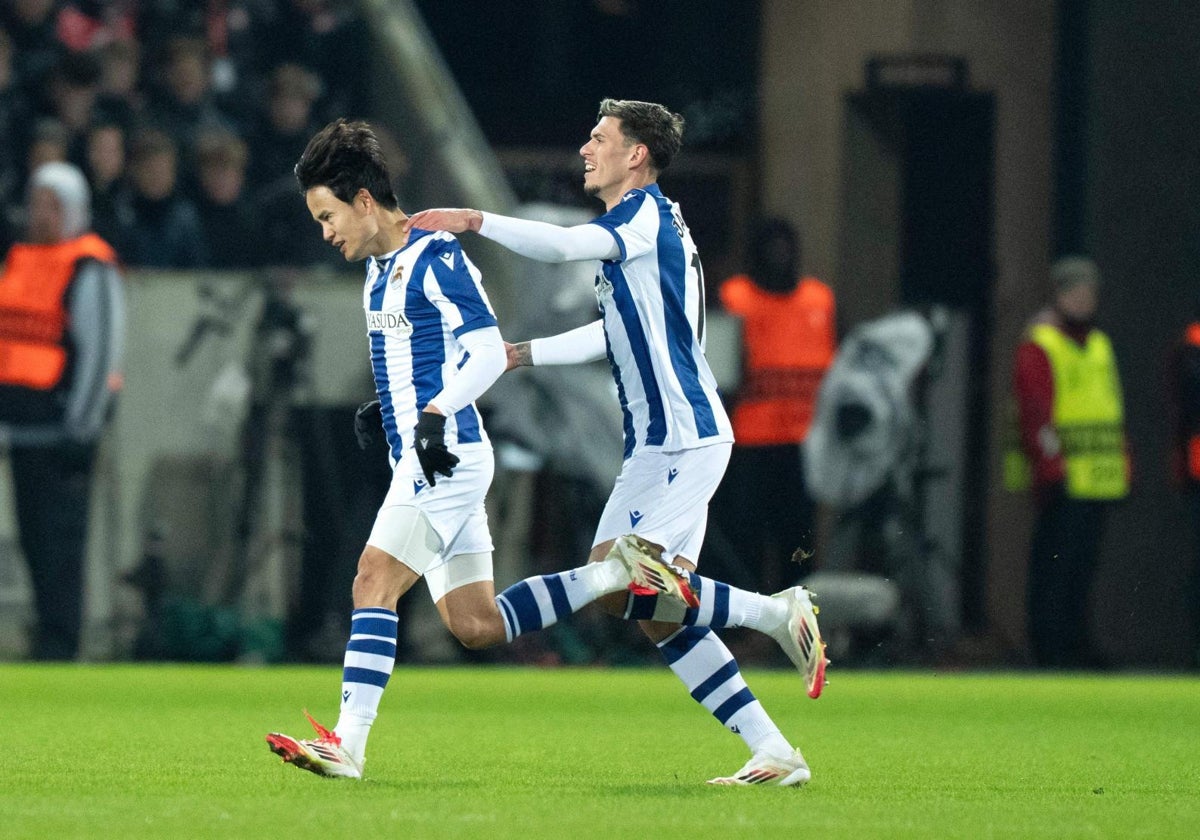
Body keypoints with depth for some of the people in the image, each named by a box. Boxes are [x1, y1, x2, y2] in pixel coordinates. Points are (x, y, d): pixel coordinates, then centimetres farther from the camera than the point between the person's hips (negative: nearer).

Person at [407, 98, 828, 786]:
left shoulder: (647, 213, -9)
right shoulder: (642, 225, 20)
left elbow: (561, 245, -26)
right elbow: (617, 334, 31)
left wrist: (473, 220, -20)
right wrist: (516, 354, 31)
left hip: (680, 439, -10)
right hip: (668, 443, 10)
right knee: (660, 615, 4)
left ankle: (775, 611, -8)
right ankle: (775, 754, 3)